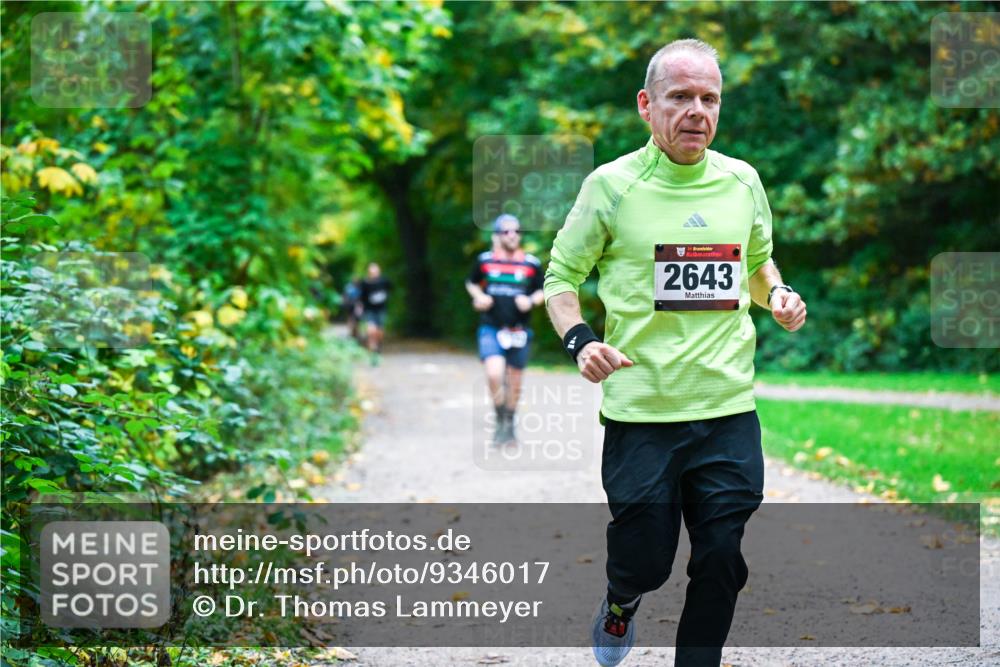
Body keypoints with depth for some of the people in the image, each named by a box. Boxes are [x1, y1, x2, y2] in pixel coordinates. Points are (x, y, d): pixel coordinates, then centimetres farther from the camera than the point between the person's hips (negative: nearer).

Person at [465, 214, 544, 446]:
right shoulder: (484, 261, 0)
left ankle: (510, 424, 32)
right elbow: (471, 283, 17)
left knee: (514, 382, 11)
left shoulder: (531, 264, 0)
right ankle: (500, 422, -3)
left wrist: (531, 300, -9)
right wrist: (478, 297, -3)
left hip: (519, 330, 2)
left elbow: (542, 291, 11)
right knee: (494, 374, -22)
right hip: (491, 329, -1)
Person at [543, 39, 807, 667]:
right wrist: (580, 341, -14)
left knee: (722, 563, 3)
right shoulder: (612, 185, -5)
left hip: (730, 408, 3)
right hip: (641, 409, -3)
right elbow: (562, 276, 4)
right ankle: (620, 603, 39)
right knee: (645, 560, 3)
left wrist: (777, 294, 2)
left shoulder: (743, 181, 7)